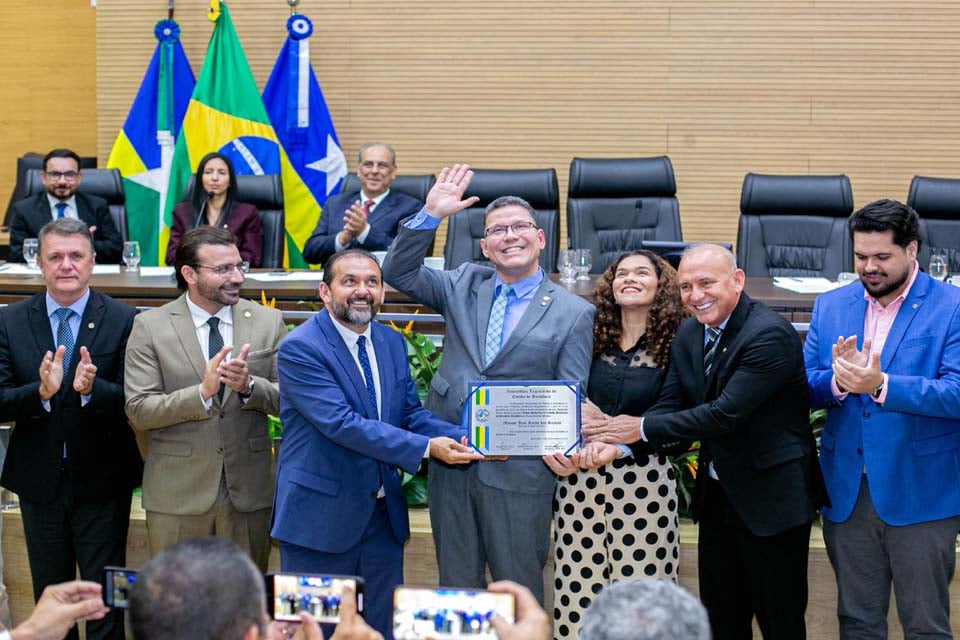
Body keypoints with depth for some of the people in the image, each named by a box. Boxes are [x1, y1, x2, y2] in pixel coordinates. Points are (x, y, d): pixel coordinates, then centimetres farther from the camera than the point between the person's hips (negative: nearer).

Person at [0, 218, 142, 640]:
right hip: (38, 480, 3)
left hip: (102, 481, -3)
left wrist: (91, 389, -31)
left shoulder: (124, 320, -8)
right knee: (49, 595, 17)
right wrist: (41, 392, -27)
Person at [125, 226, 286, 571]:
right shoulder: (150, 327, -3)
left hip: (249, 491, 2)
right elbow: (138, 411, -8)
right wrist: (202, 391, -22)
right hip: (178, 492, -2)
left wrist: (249, 386, -18)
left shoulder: (268, 322, 3)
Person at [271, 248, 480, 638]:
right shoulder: (301, 348, -15)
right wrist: (426, 447, -26)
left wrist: (466, 440, -12)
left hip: (384, 514, 6)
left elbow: (411, 413, 7)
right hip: (321, 515, -6)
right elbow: (341, 423, -23)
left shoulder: (392, 342, 8)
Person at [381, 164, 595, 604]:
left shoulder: (574, 313, -3)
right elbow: (399, 272, 3)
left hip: (518, 468, -3)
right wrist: (431, 214, -9)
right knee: (456, 583, 15)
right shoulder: (465, 285, 8)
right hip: (451, 460, 4)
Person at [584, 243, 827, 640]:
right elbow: (669, 407, 2)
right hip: (717, 495, 8)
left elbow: (725, 414, -27)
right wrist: (620, 443, -17)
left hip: (771, 499, -8)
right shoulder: (688, 335, 5)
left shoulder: (769, 335, -21)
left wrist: (642, 428, -24)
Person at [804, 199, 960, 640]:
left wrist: (881, 384, -29)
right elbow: (804, 387, 4)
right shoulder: (830, 306, 7)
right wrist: (837, 381, -18)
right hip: (847, 493, 4)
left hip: (920, 494, -4)